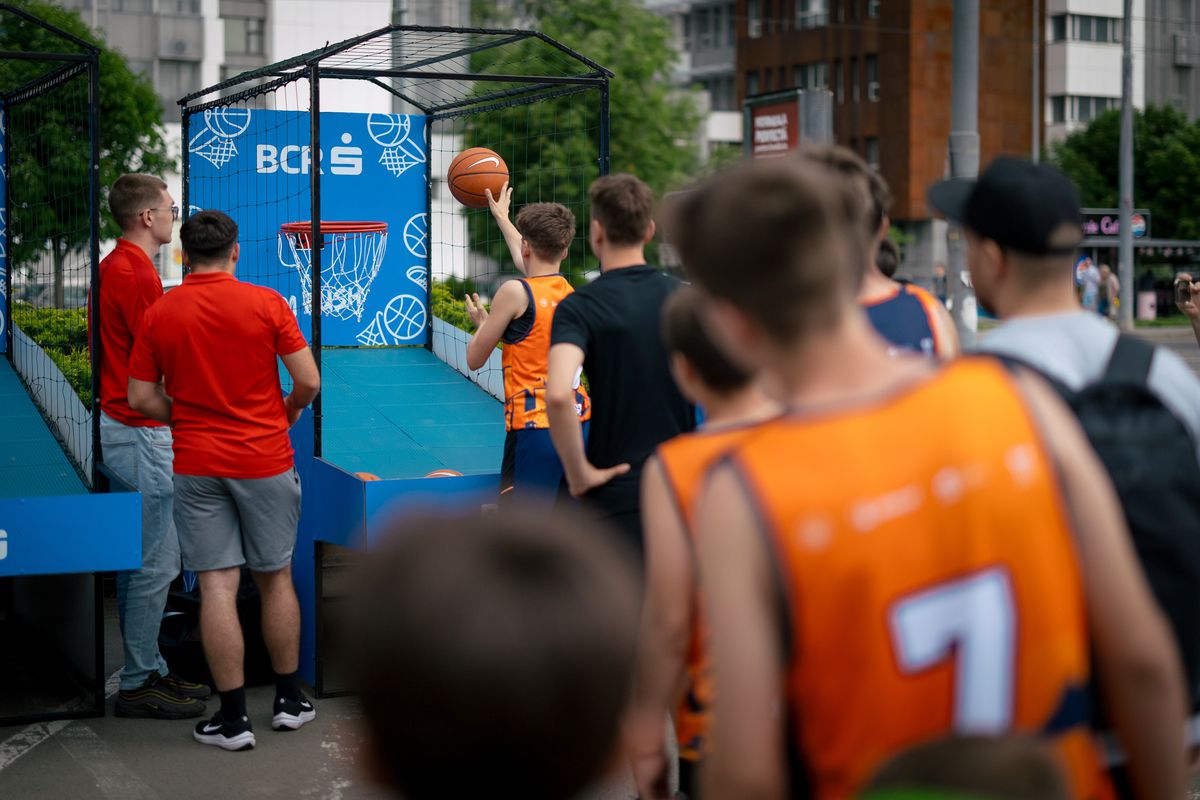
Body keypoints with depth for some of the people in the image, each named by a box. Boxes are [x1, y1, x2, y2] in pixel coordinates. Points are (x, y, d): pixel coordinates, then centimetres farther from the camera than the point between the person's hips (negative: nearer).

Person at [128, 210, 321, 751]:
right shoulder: (267, 303, -7)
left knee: (218, 586, 1)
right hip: (264, 460, 0)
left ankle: (233, 718, 4)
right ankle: (289, 701, 23)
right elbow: (308, 382, -7)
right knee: (275, 578, 13)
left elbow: (141, 397, 0)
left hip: (196, 464, 1)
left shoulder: (158, 315, -1)